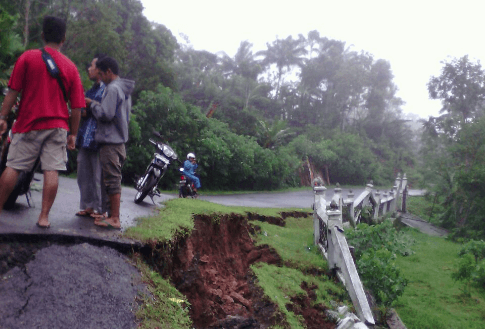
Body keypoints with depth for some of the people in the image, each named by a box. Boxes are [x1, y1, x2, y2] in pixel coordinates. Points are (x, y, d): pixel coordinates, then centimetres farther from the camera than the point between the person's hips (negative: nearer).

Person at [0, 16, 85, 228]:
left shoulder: (27, 57, 1)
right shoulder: (71, 67, 5)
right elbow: (77, 107, 3)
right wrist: (73, 134, 9)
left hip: (28, 123, 0)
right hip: (57, 126, 1)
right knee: (51, 170, -1)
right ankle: (44, 216, 0)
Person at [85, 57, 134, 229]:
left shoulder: (112, 88, -11)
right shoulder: (125, 90, 19)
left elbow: (106, 114, -18)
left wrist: (92, 104, -2)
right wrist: (97, 105, 19)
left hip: (110, 141, -10)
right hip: (120, 139, 10)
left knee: (112, 179, -8)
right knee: (114, 178, 13)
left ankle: (114, 219, -5)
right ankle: (113, 214, 20)